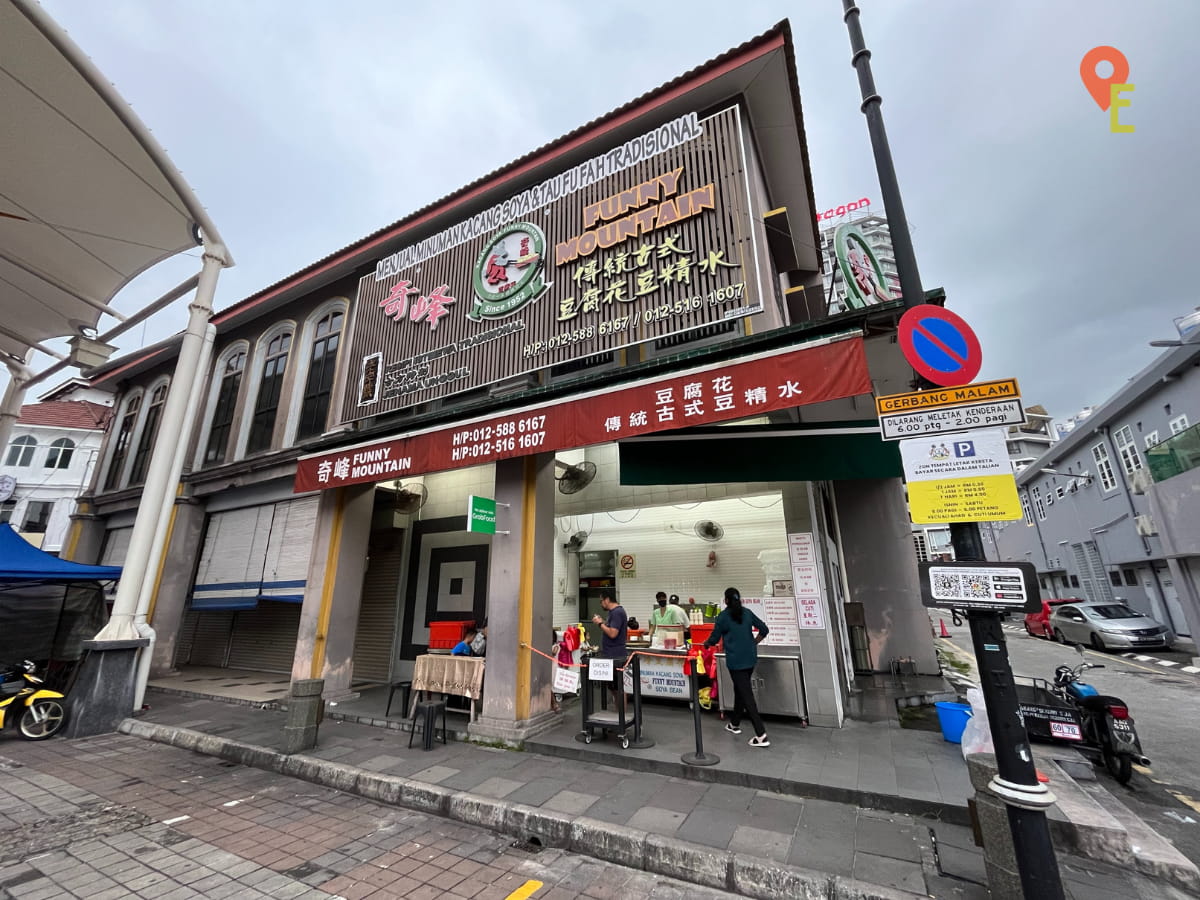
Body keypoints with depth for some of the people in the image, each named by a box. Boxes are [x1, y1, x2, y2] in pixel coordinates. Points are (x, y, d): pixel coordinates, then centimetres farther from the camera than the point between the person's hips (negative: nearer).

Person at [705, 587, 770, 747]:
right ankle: (734, 724, 34)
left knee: (747, 695, -2)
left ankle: (761, 735, -5)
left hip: (735, 660, -6)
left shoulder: (723, 616, -9)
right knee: (740, 690, 21)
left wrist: (705, 643, 18)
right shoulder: (747, 613, 5)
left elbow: (714, 639, -2)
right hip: (750, 658, 6)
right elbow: (764, 630, 7)